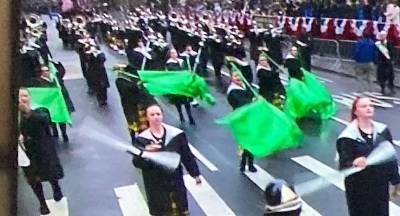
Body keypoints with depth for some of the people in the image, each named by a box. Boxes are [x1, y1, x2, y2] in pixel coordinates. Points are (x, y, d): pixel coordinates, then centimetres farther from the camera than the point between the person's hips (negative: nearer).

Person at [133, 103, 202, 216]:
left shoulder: (176, 134, -6)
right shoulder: (142, 139, -9)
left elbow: (187, 156, 3)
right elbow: (137, 163, -15)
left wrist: (195, 173, 7)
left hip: (175, 179, 1)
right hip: (155, 184, -1)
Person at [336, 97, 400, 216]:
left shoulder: (383, 130, -1)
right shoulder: (348, 137, -15)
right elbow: (343, 165, -19)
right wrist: (354, 164, -41)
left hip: (381, 185, 4)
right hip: (359, 189, -4)